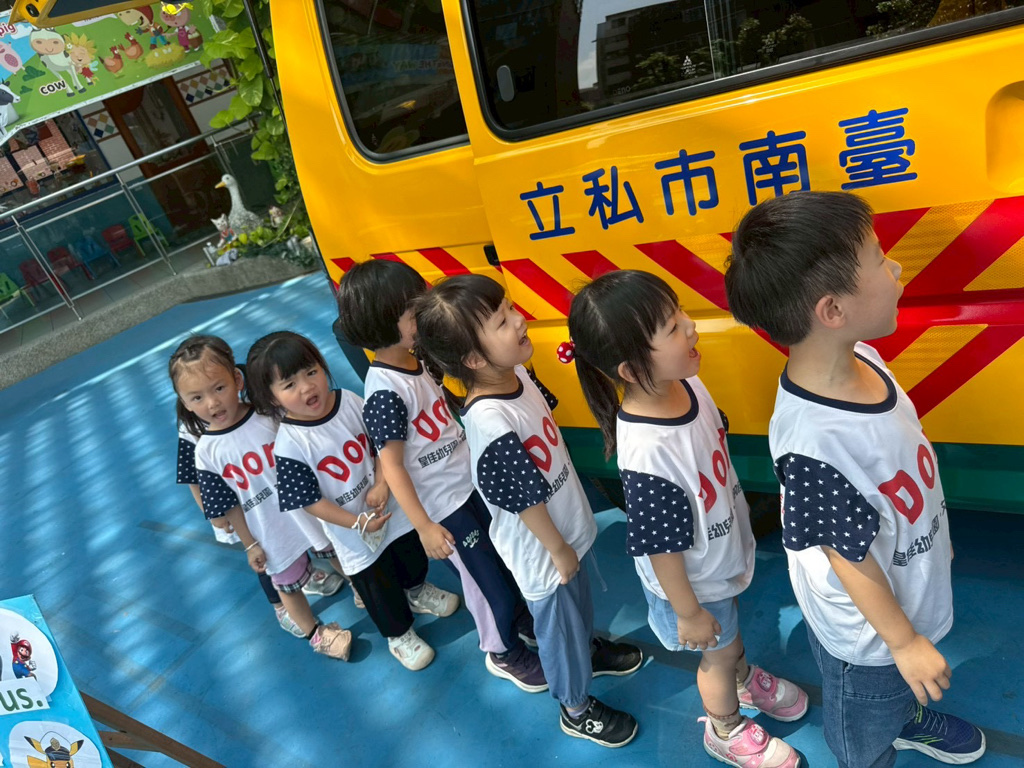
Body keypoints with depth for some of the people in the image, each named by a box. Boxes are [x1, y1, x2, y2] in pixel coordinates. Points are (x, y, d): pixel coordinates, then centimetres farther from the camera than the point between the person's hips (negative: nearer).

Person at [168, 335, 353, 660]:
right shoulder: (206, 453, -15)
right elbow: (228, 507, -6)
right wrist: (250, 545, 0)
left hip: (314, 509, 0)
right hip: (273, 534, 0)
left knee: (340, 555, 23)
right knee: (288, 585, 20)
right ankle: (315, 633, 47)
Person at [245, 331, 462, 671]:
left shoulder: (350, 402, -15)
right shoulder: (289, 447, -27)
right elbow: (309, 501, -20)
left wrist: (381, 484, -17)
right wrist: (358, 523, -19)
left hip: (390, 505, 4)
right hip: (354, 533, -4)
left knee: (414, 558, 27)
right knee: (377, 586, 16)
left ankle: (416, 593, 61)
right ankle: (398, 634, 45)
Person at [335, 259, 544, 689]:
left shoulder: (418, 361, -3)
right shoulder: (384, 391, -27)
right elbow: (392, 466, -25)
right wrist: (424, 527, -25)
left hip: (471, 481, 8)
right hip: (444, 505, -7)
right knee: (487, 581, 10)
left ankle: (522, 620, 50)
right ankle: (503, 653, 36)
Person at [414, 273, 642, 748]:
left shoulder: (515, 374, -11)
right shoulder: (491, 422, -37)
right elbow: (524, 501, -27)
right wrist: (558, 550, -12)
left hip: (567, 523, 7)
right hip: (541, 547, -7)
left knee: (579, 598, 32)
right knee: (558, 622, 18)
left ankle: (590, 650, 62)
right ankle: (576, 708, 44)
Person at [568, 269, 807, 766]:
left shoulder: (685, 383, -19)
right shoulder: (648, 455, -43)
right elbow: (661, 547, -29)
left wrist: (739, 514, 16)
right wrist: (689, 612, -14)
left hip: (725, 552, 7)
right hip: (694, 580, -6)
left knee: (732, 624, 34)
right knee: (718, 652, 23)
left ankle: (747, 681, 68)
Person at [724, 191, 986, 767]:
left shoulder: (862, 358, -16)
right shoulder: (812, 444, -42)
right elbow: (850, 558, -27)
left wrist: (936, 533, 17)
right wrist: (905, 643, -12)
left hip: (914, 588, 8)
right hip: (868, 633, -7)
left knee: (904, 689, 39)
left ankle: (909, 719, 69)